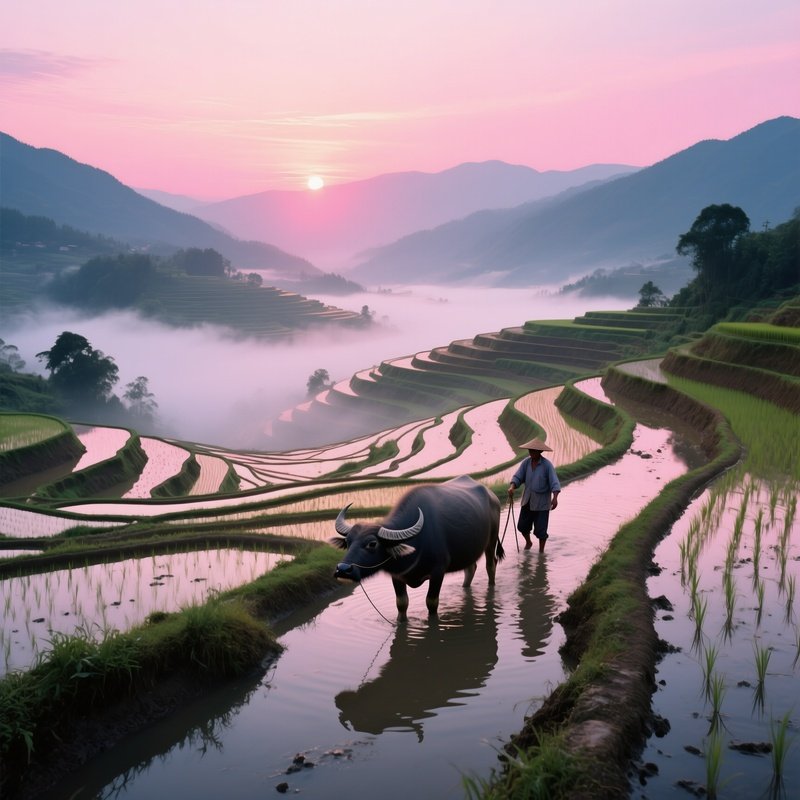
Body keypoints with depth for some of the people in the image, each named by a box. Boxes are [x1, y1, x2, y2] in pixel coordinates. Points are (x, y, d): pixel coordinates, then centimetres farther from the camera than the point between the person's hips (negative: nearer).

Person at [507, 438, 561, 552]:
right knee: (522, 525, 12)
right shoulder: (526, 462, -1)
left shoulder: (547, 464, -15)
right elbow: (517, 477, -6)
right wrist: (512, 487, -26)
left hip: (542, 502, -4)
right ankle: (528, 543, 41)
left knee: (540, 529, -2)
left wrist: (555, 497, -37)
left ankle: (541, 551, 19)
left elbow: (554, 482, -21)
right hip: (528, 500, 5)